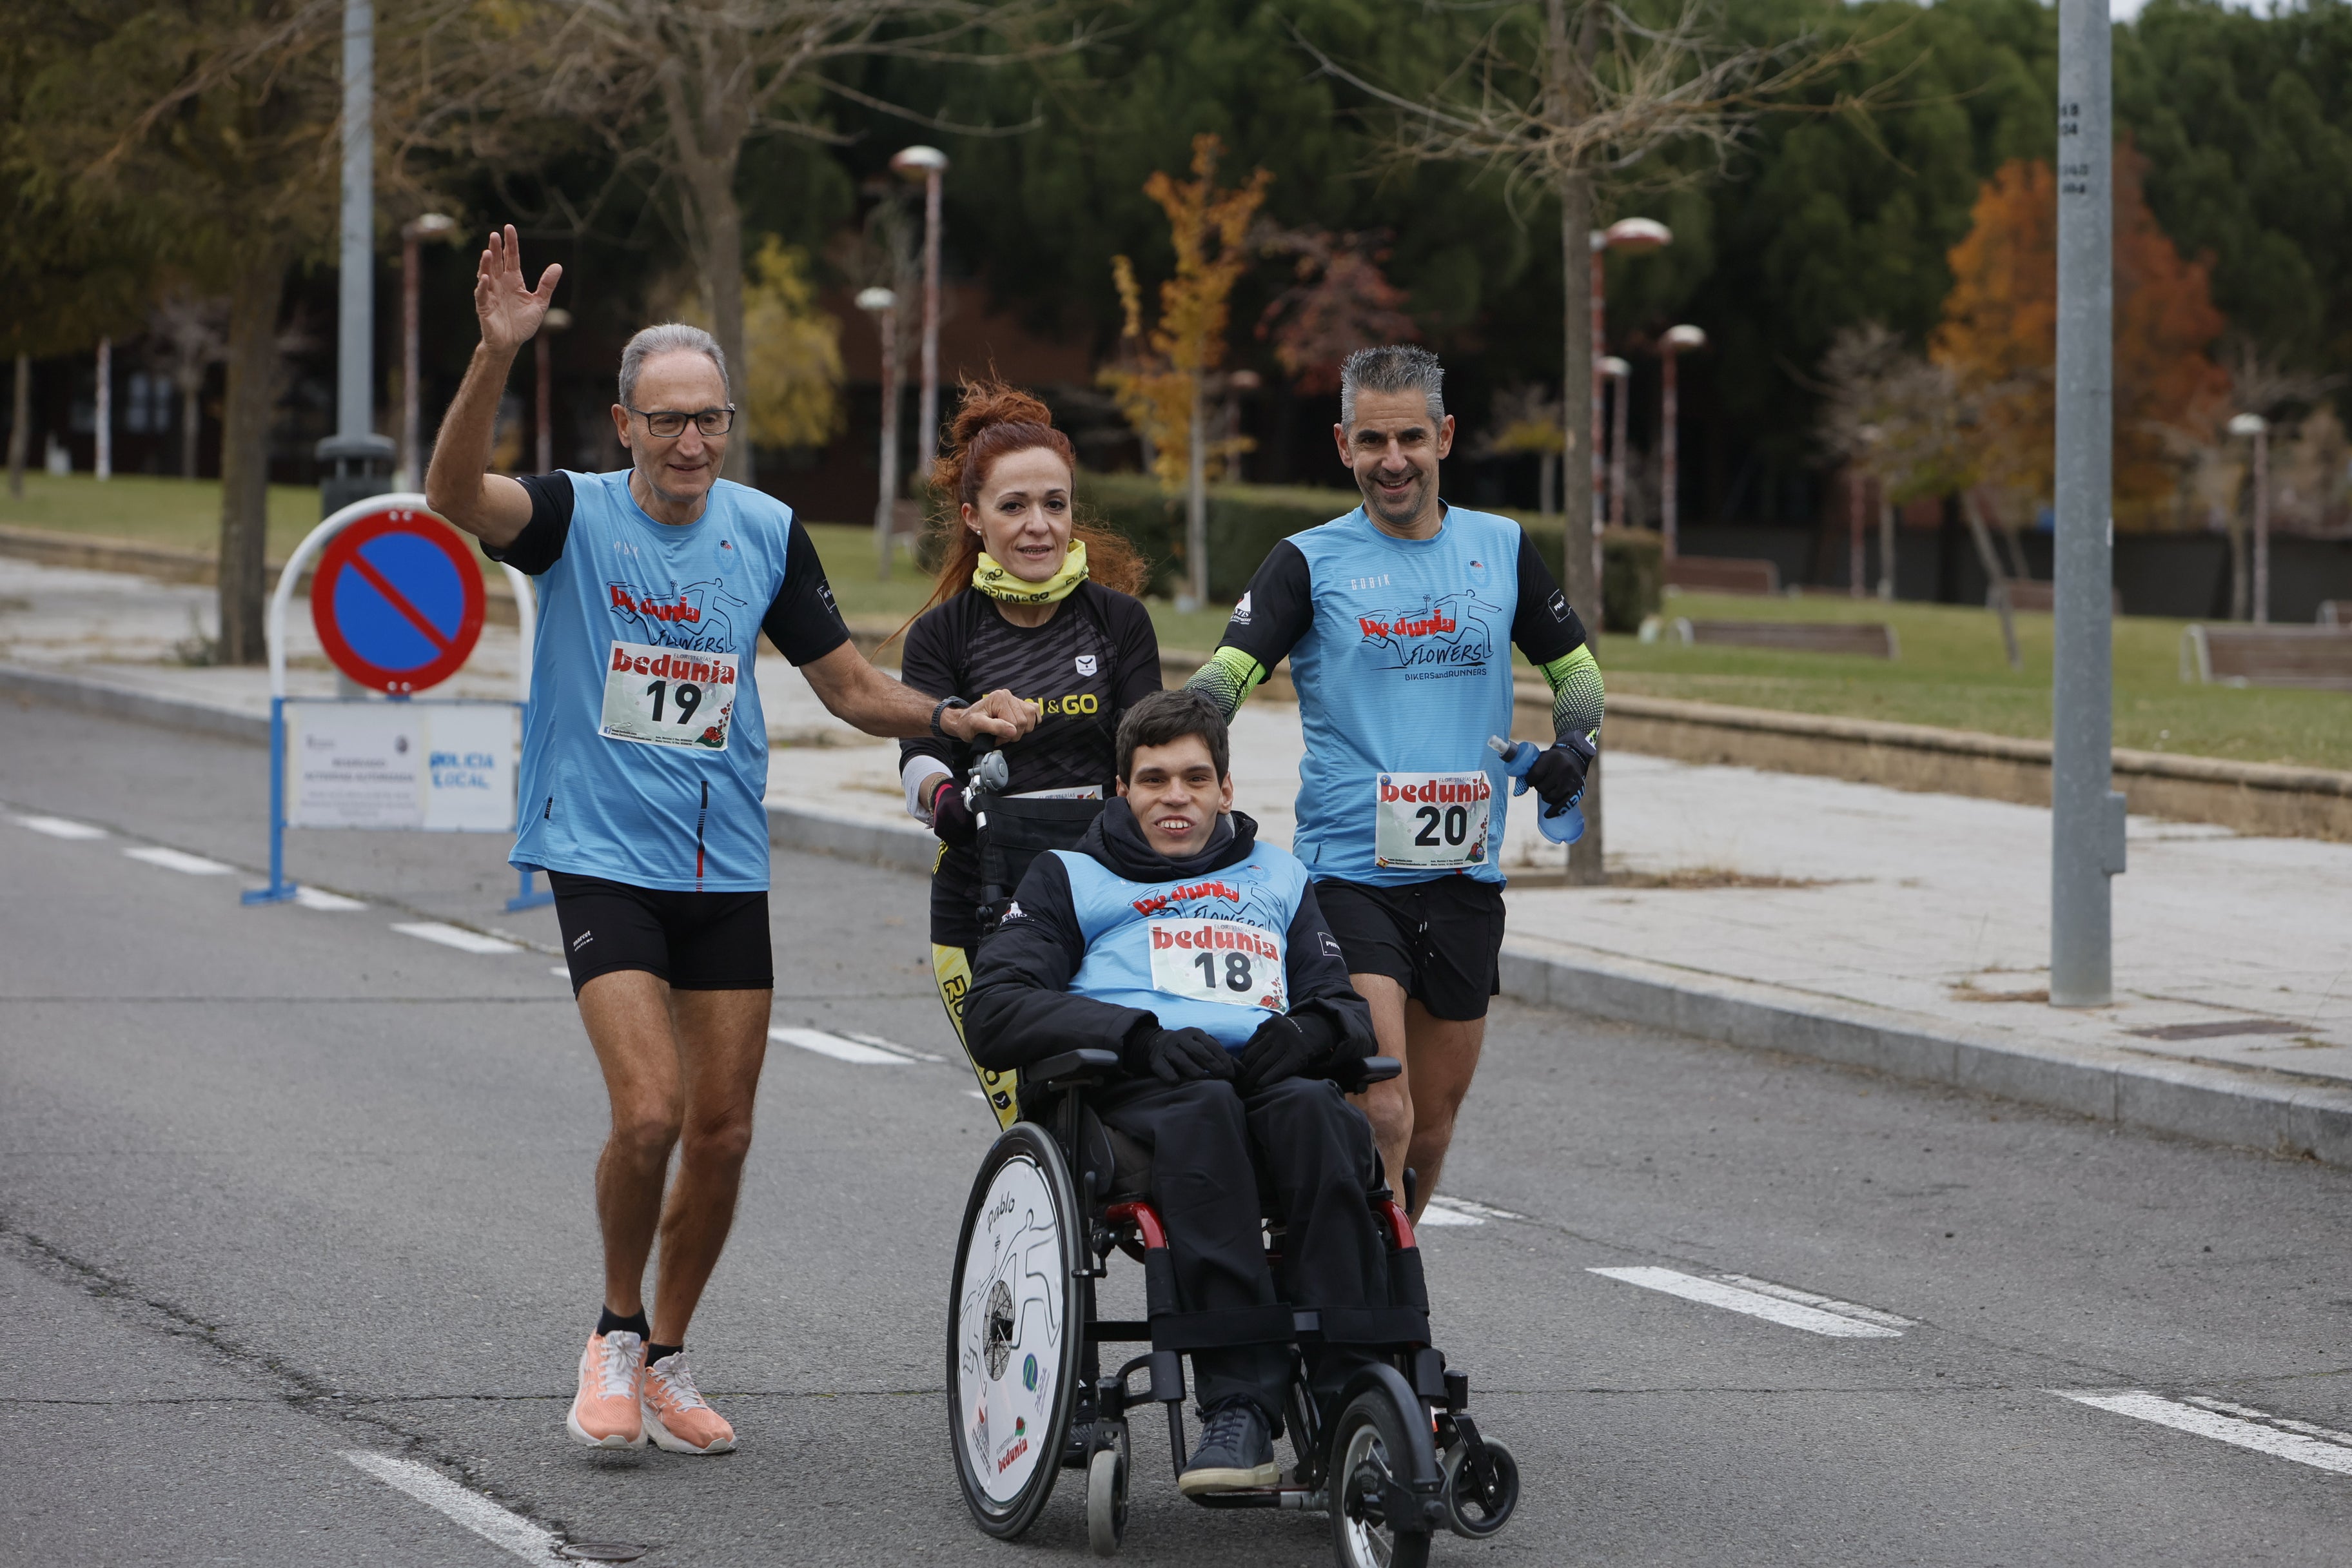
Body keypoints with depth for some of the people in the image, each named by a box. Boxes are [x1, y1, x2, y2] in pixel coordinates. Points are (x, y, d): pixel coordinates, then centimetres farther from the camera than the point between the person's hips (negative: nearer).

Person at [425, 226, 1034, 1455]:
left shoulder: (768, 533, 3)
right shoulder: (576, 515, -8)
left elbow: (847, 684, 11)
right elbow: (454, 493, -28)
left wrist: (953, 719, -6)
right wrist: (497, 354, -42)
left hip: (726, 867, 4)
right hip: (601, 857, -4)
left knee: (723, 1133, 6)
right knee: (649, 1111, -17)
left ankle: (667, 1358, 24)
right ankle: (614, 1335, 6)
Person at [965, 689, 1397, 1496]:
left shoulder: (1279, 879, 33)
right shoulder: (1070, 879, 25)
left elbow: (1350, 1014, 23)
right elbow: (994, 1013, 8)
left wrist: (1309, 1029, -4)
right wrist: (1138, 1035, -9)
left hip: (1268, 1075, 2)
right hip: (1132, 1094, -2)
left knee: (1310, 1109, -36)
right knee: (1203, 1111, -39)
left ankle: (1351, 1389, -45)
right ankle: (1238, 1409, -48)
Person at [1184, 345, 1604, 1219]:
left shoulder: (1500, 549, 10)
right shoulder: (1310, 562, 0)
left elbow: (1575, 665, 20)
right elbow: (1227, 671, -10)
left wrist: (1575, 741, -1)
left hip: (1464, 876, 4)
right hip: (1348, 875, -4)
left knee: (1433, 1122, 11)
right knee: (1382, 1113, -18)